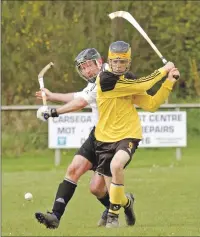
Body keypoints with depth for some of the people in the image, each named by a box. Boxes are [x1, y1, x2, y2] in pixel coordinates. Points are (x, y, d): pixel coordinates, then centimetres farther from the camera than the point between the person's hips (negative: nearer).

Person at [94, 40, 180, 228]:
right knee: (112, 190, 6)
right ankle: (126, 202, 44)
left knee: (116, 165, -32)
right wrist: (163, 70, -7)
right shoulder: (105, 79, -14)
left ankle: (113, 213, -16)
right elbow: (141, 86, -16)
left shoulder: (130, 82, 5)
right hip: (105, 137, -1)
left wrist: (169, 81, 1)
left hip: (128, 135, 1)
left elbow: (151, 104, 7)